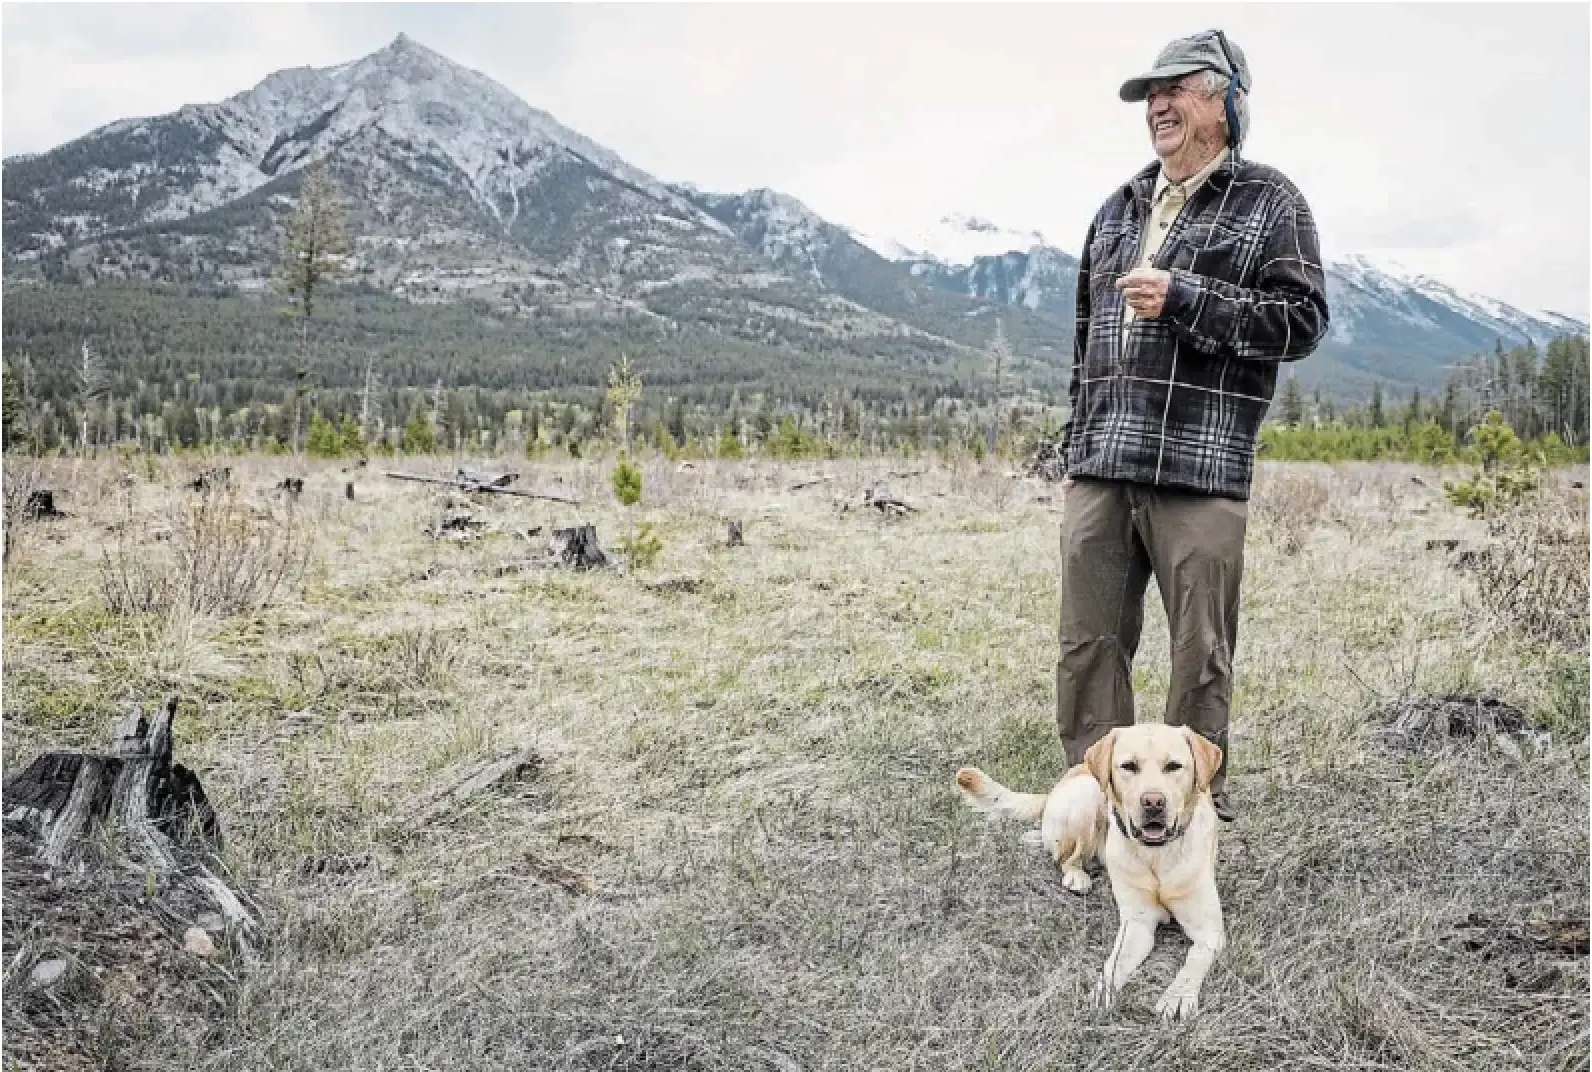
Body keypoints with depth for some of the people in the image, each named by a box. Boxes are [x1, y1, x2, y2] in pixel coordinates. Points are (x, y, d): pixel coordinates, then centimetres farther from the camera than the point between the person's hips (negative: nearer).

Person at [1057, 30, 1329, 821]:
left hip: (1201, 470, -5)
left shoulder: (1268, 202, 5)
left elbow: (1302, 319, -5)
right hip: (1099, 470, 5)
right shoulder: (1118, 208, 21)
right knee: (1088, 642, 5)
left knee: (1200, 651, 0)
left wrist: (1183, 299, -13)